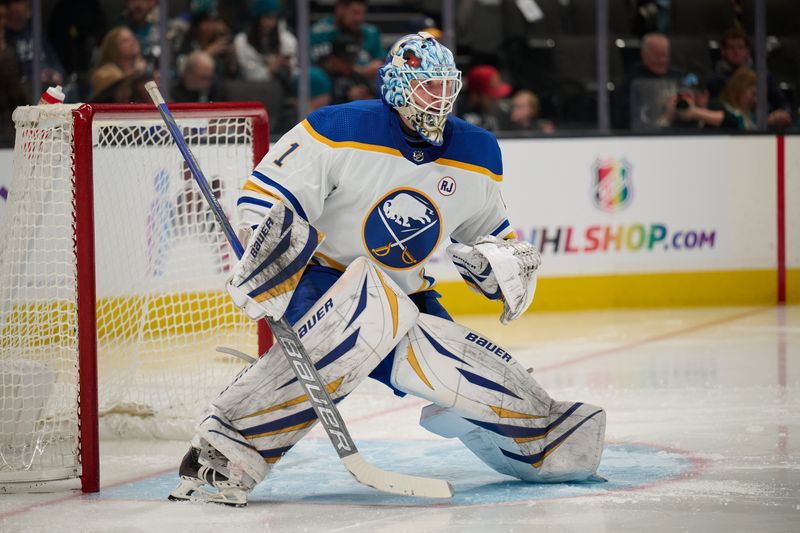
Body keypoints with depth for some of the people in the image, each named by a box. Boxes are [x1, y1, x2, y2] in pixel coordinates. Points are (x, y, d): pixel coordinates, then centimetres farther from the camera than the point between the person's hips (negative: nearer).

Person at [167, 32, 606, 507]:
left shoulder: (476, 155, 2)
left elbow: (487, 235, 18)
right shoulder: (338, 132, -16)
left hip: (407, 302, 6)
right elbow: (265, 201, -15)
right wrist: (264, 263, -30)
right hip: (318, 285, -6)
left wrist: (507, 259, -4)